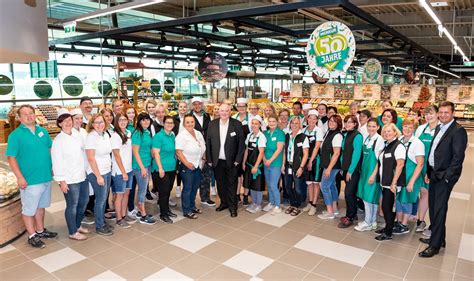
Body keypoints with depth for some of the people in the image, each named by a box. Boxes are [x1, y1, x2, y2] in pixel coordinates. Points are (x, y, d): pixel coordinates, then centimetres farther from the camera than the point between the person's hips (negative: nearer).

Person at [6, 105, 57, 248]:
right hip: (30, 180, -6)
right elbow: (11, 158, -12)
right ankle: (32, 236, 19)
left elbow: (51, 149, 16)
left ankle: (40, 230, 33)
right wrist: (19, 177, -18)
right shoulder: (15, 135, -10)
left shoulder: (43, 131, 7)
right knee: (29, 209, 5)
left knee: (41, 206, 19)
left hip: (46, 177, 6)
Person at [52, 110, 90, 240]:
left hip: (82, 176, 7)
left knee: (83, 202, 17)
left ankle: (77, 225, 37)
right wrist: (61, 180, -16)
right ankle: (73, 232, 21)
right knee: (72, 205, 5)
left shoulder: (77, 136, 8)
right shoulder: (58, 140, -11)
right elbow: (57, 162, -14)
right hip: (69, 179, -7)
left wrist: (86, 170, 10)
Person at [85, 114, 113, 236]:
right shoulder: (91, 137, -15)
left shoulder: (106, 135, 7)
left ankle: (102, 222, 28)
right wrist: (98, 176, -18)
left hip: (107, 171, 7)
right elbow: (91, 158, -17)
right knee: (100, 199, 1)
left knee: (104, 198, 14)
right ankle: (99, 227, 15)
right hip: (96, 173, -7)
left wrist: (109, 168, 9)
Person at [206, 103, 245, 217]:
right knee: (220, 183, 14)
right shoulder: (212, 124, 0)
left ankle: (233, 207, 20)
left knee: (231, 184, 6)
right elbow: (208, 142, 2)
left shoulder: (237, 124, -6)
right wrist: (209, 160, -1)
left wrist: (238, 160, -9)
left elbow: (241, 143, -6)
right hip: (217, 161, 3)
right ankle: (224, 203, 32)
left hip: (231, 161, -2)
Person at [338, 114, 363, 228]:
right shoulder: (346, 135, 11)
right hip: (346, 169, 7)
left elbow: (357, 154, -16)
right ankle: (353, 214, 26)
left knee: (348, 193, -7)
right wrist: (342, 168, 9)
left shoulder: (357, 136, -12)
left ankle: (349, 217, 6)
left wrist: (350, 170, -15)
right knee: (351, 193, 15)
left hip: (353, 170, -7)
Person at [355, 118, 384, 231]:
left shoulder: (379, 139, -12)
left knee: (369, 196, -1)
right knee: (365, 196, 12)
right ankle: (372, 221, 25)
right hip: (365, 170, 7)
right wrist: (362, 170, 11)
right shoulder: (366, 138, 8)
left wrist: (373, 174, -15)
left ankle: (368, 223, 13)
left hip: (373, 171, -7)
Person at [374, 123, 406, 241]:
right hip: (384, 182, 7)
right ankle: (388, 228, 28)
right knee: (386, 207, 14)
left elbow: (400, 165, -17)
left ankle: (388, 233, 10)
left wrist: (394, 183, -19)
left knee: (387, 207, -2)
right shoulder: (386, 146, 13)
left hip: (392, 183, -7)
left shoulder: (398, 146, -11)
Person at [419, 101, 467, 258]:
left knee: (439, 209, -3)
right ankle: (438, 238, 30)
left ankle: (435, 246, 7)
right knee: (433, 206, 15)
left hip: (445, 176, -8)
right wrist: (429, 171, 10)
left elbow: (458, 157, -16)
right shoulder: (439, 128, 12)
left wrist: (446, 177, -17)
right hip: (434, 174, 8)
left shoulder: (458, 131, -12)